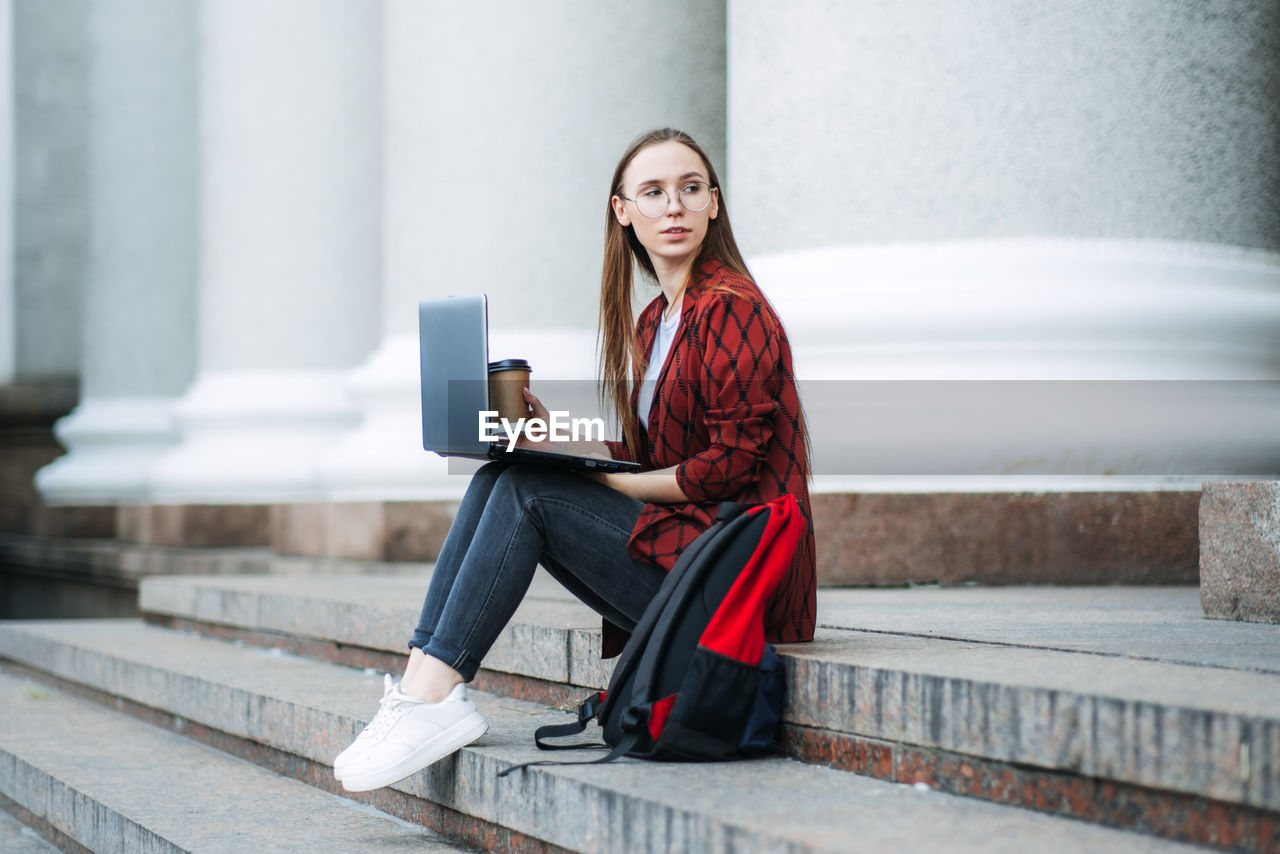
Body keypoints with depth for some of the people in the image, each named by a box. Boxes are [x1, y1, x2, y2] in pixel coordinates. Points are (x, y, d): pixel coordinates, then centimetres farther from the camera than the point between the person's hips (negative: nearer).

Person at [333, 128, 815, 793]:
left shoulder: (733, 309, -10)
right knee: (498, 479, -5)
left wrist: (600, 479, -11)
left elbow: (729, 465, -16)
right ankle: (422, 682, -16)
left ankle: (435, 695, -21)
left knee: (527, 490, -18)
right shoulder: (652, 320, 16)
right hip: (677, 544, 8)